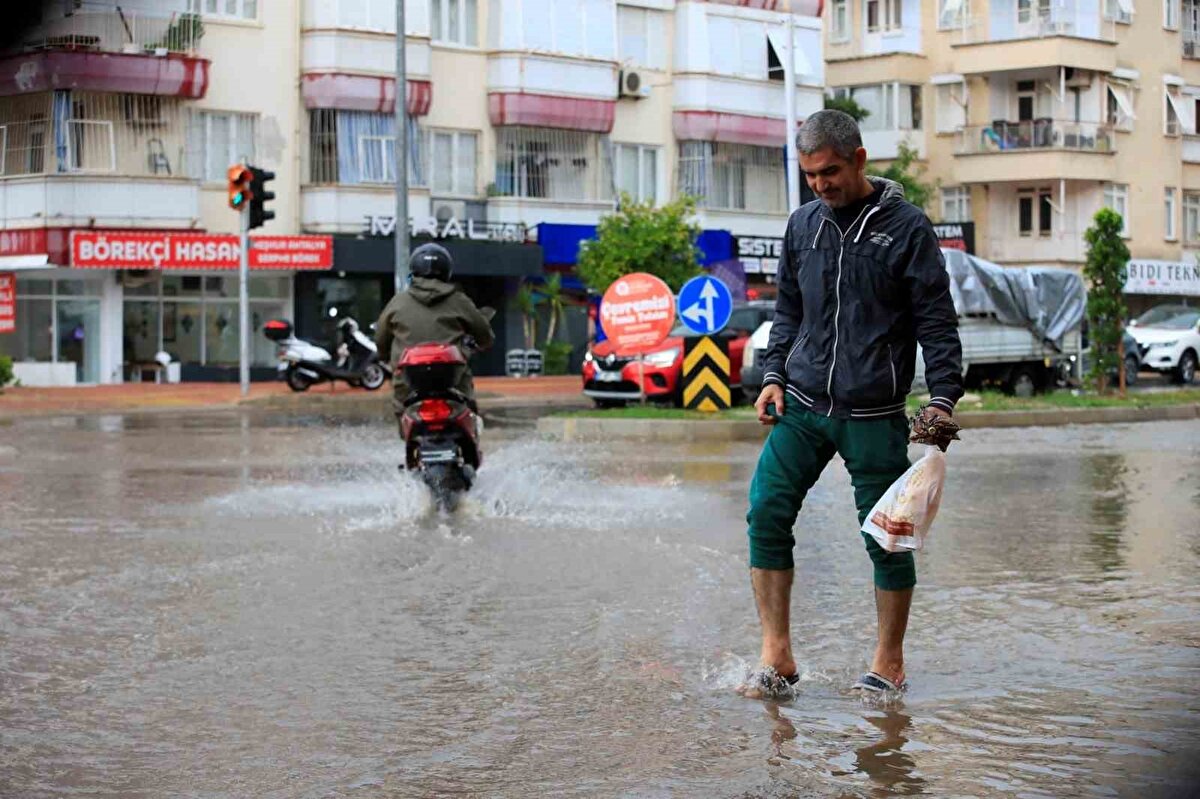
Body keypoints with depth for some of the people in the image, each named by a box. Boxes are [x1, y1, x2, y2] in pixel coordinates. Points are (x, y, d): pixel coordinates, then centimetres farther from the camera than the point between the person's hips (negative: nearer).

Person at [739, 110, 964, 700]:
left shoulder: (906, 226, -4)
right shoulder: (802, 224, 10)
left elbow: (937, 320, -3)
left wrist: (943, 397, -11)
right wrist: (774, 375, 7)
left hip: (875, 416, -4)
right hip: (801, 406, 4)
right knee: (766, 514, -8)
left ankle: (889, 664, 19)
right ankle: (776, 658, -1)